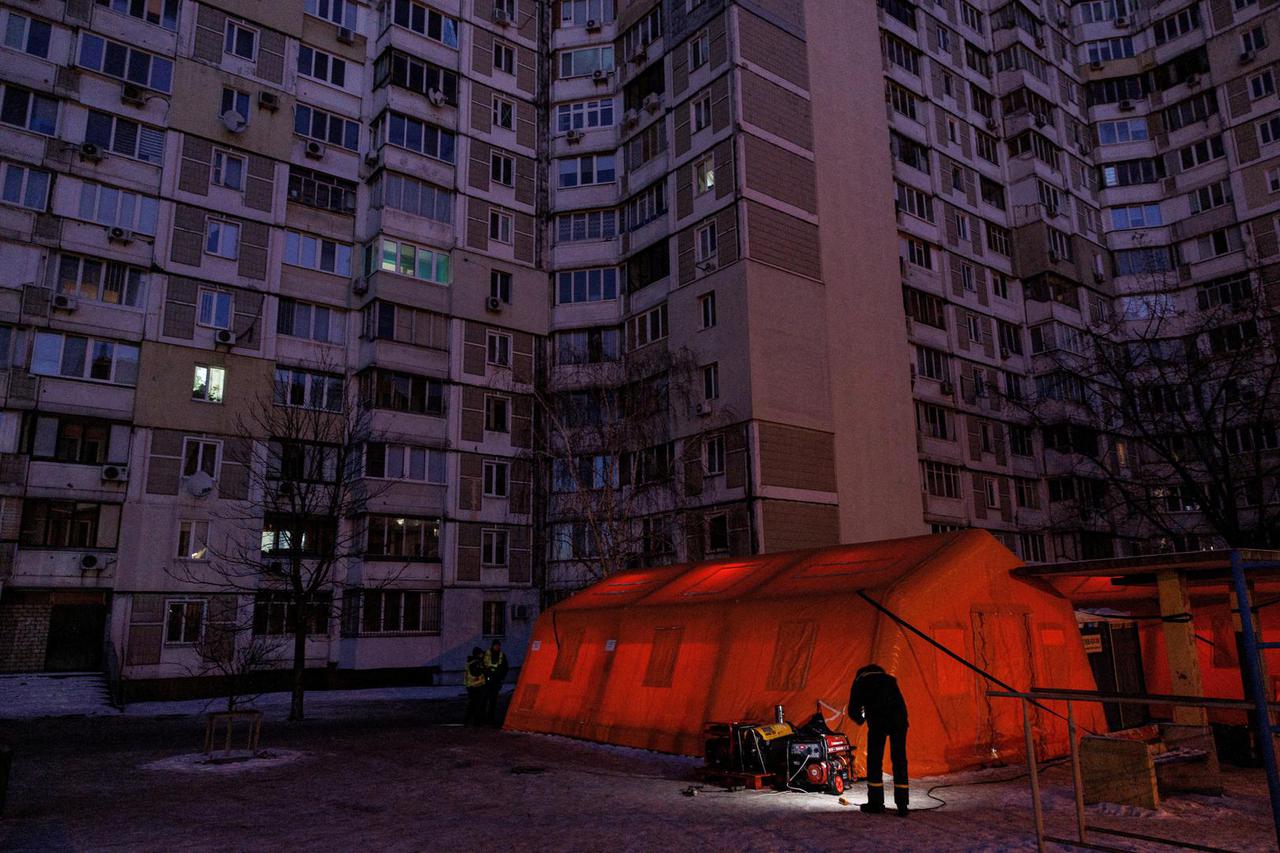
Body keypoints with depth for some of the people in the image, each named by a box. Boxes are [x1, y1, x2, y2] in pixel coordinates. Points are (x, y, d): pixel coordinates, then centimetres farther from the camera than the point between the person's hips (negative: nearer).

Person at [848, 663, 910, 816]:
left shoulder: (860, 680, 20)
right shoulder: (889, 679, 31)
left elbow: (853, 710, 14)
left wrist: (860, 719, 35)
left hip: (878, 719, -3)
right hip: (899, 717, 3)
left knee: (874, 760, 9)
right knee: (899, 760, 10)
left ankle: (875, 803, 13)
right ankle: (902, 806, 10)